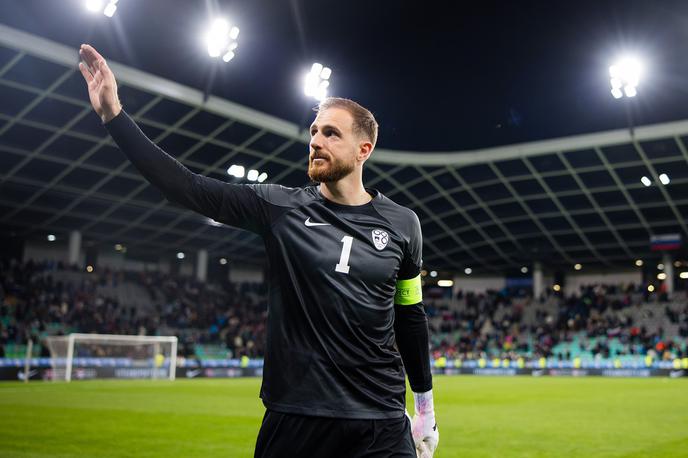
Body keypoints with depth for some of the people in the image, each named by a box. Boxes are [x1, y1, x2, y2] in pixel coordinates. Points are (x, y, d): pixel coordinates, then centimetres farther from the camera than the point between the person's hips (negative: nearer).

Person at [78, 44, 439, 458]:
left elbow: (411, 315, 12)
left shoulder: (401, 223, 2)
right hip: (292, 419, 0)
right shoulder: (280, 207, -1)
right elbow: (188, 187, -8)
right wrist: (113, 113, -14)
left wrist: (425, 406, 16)